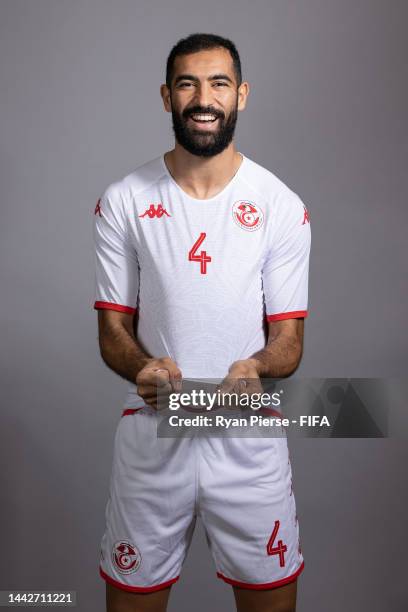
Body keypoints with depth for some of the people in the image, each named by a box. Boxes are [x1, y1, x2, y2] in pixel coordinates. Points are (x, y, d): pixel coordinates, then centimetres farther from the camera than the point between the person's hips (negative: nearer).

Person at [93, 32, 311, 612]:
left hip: (249, 437, 0)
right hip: (150, 433, 1)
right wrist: (142, 366, -22)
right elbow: (113, 330, 0)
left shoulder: (282, 206, -3)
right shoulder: (123, 201, -2)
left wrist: (257, 367, -24)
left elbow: (289, 338, -2)